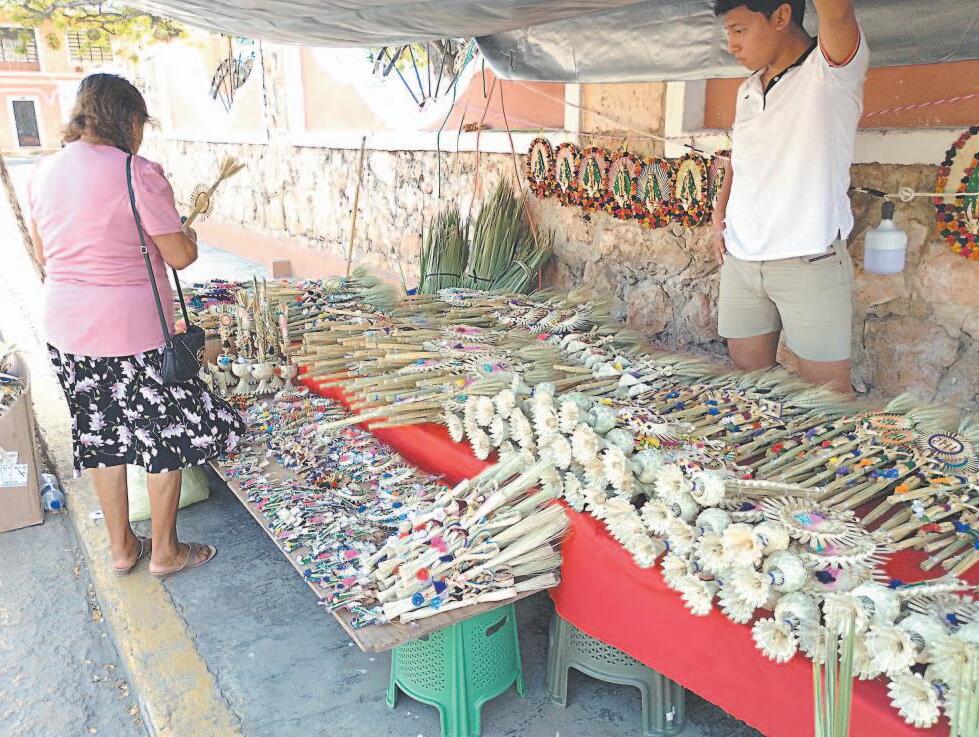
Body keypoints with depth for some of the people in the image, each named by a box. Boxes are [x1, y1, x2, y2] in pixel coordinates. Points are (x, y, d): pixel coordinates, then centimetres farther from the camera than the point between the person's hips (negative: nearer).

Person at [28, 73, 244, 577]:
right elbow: (181, 256, -13)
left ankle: (121, 547, 32)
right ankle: (165, 551, 23)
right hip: (131, 330, -7)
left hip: (65, 327, 7)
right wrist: (185, 232, 8)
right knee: (166, 435, 10)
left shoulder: (43, 172, 6)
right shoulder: (137, 173, -16)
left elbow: (43, 255, 14)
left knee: (101, 437, 18)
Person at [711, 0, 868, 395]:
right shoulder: (747, 91, 14)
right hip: (739, 259, 6)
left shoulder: (832, 70, -8)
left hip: (809, 262, -6)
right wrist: (718, 217, 11)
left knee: (828, 394, 1)